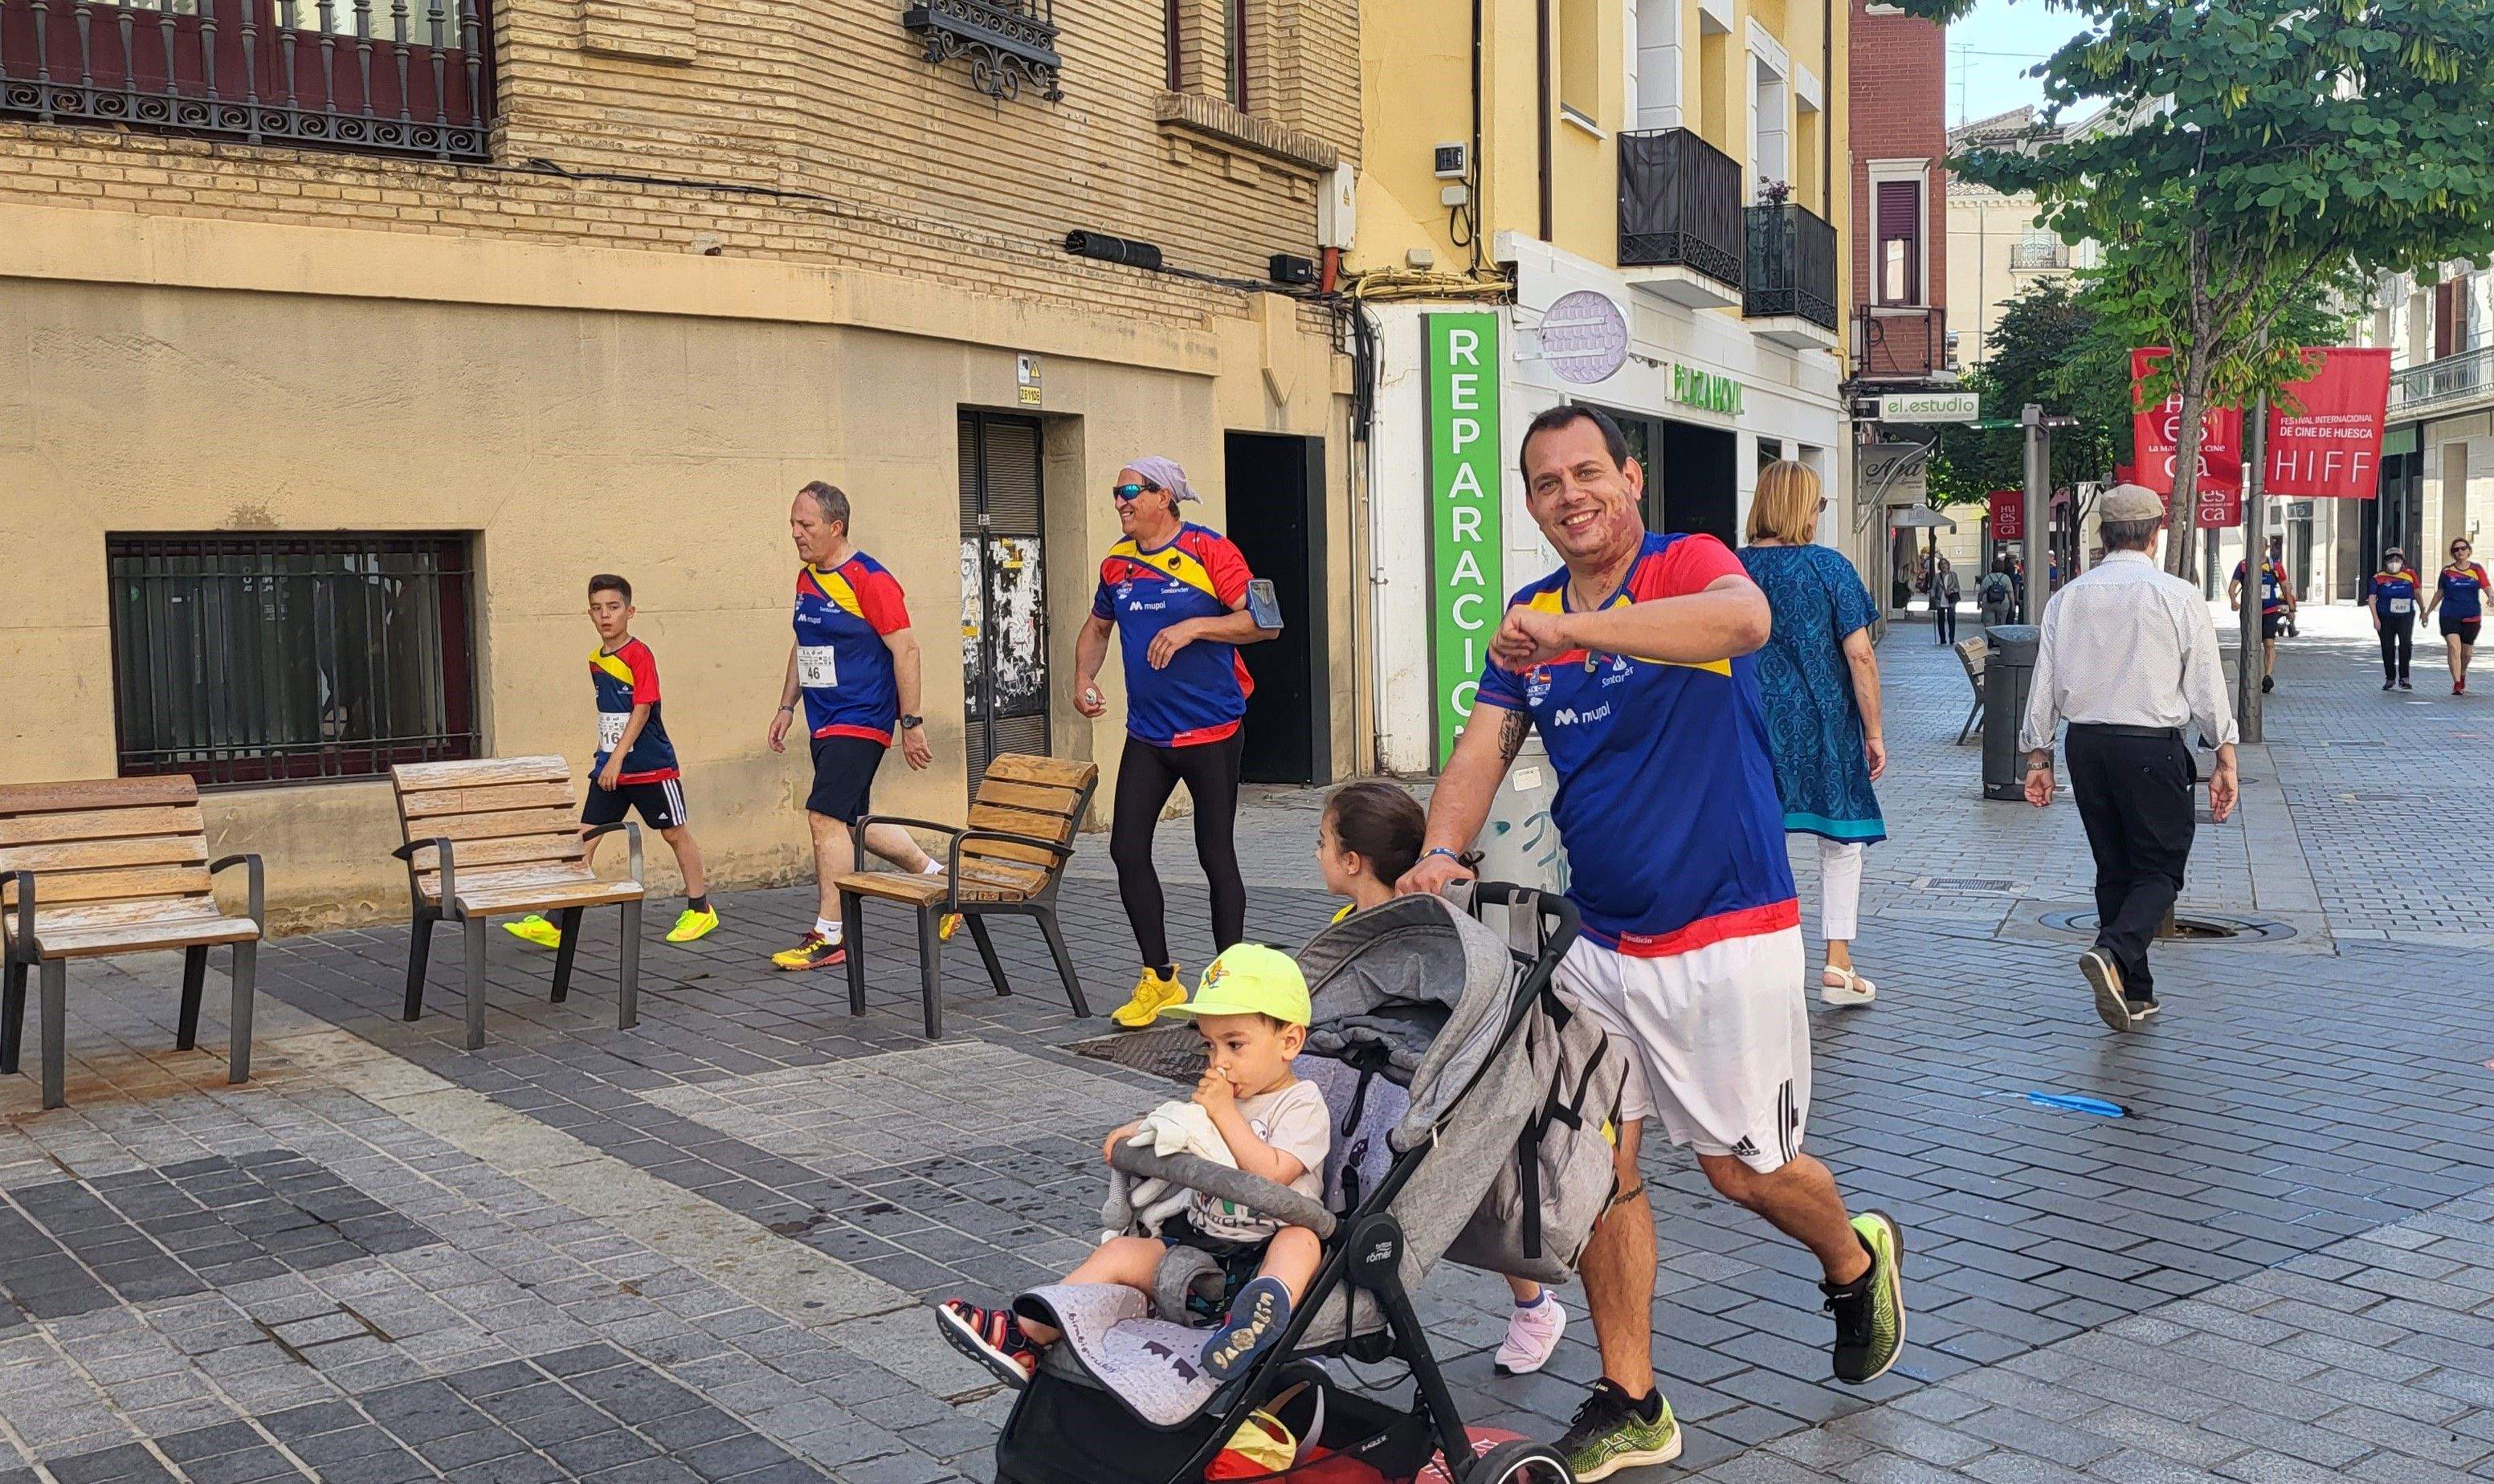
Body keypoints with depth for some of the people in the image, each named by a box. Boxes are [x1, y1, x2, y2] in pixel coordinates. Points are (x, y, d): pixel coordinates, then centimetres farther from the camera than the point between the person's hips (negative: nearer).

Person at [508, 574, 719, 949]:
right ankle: (556, 924, -2)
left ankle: (700, 909, 22)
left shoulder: (639, 655, -14)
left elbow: (642, 709, -20)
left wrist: (617, 757, -24)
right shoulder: (595, 660, 8)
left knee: (675, 832, 7)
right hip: (610, 765, 7)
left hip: (651, 766, -7)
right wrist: (605, 754, 17)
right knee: (584, 836, 0)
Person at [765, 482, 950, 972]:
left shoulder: (869, 579, -14)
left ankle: (829, 936, -8)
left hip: (861, 719, -9)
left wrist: (911, 722, -16)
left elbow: (906, 648, -15)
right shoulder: (806, 579, 11)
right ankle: (936, 875, 32)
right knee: (854, 821, 14)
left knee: (824, 816, -14)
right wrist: (786, 707, 19)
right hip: (824, 723, 9)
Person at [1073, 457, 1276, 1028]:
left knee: (1216, 856, 3)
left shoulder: (1209, 551, -10)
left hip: (1212, 732, -6)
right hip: (1146, 736, 6)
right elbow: (1097, 625, 24)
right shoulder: (1116, 563, 8)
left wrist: (1194, 626, -24)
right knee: (1127, 849, 2)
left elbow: (1262, 621, -14)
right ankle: (1159, 978, 16)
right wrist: (1084, 677, 7)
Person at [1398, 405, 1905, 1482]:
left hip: (1727, 937, -5)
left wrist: (1577, 628, -44)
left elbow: (1745, 620, -35)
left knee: (1744, 1168, 6)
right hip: (1598, 941, 6)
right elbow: (1483, 748, 0)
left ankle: (1856, 1262, 39)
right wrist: (1441, 851, -20)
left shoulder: (1688, 566, -10)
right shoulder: (1531, 617, 8)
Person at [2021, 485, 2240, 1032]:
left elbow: (2044, 684, 7)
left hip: (2086, 745, 4)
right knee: (2159, 869, 4)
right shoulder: (2179, 597, -5)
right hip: (2152, 748, -4)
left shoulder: (2068, 598, 5)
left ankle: (2134, 993, 19)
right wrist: (2225, 759, 2)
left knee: (2114, 869, 14)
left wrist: (2038, 757, 13)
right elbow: (2207, 684, -4)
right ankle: (2113, 954, -22)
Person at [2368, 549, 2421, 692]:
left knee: (2406, 643, -17)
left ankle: (2404, 678, -12)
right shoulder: (2378, 578, -1)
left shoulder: (2410, 575, 5)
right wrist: (2375, 619, -11)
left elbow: (2417, 593, 18)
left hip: (2406, 617, 0)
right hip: (2385, 618, 0)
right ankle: (2390, 678, 20)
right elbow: (2371, 599, -4)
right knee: (2388, 648, 5)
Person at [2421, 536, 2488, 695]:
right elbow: (2439, 593, 14)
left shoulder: (2477, 570, 2)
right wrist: (2428, 612, 17)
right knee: (2454, 647, -17)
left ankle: (2462, 675, 42)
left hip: (2472, 616, 1)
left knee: (2467, 652, 11)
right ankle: (2457, 684, -17)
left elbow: (2487, 587, -7)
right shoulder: (2447, 571, 4)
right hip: (2450, 615, -1)